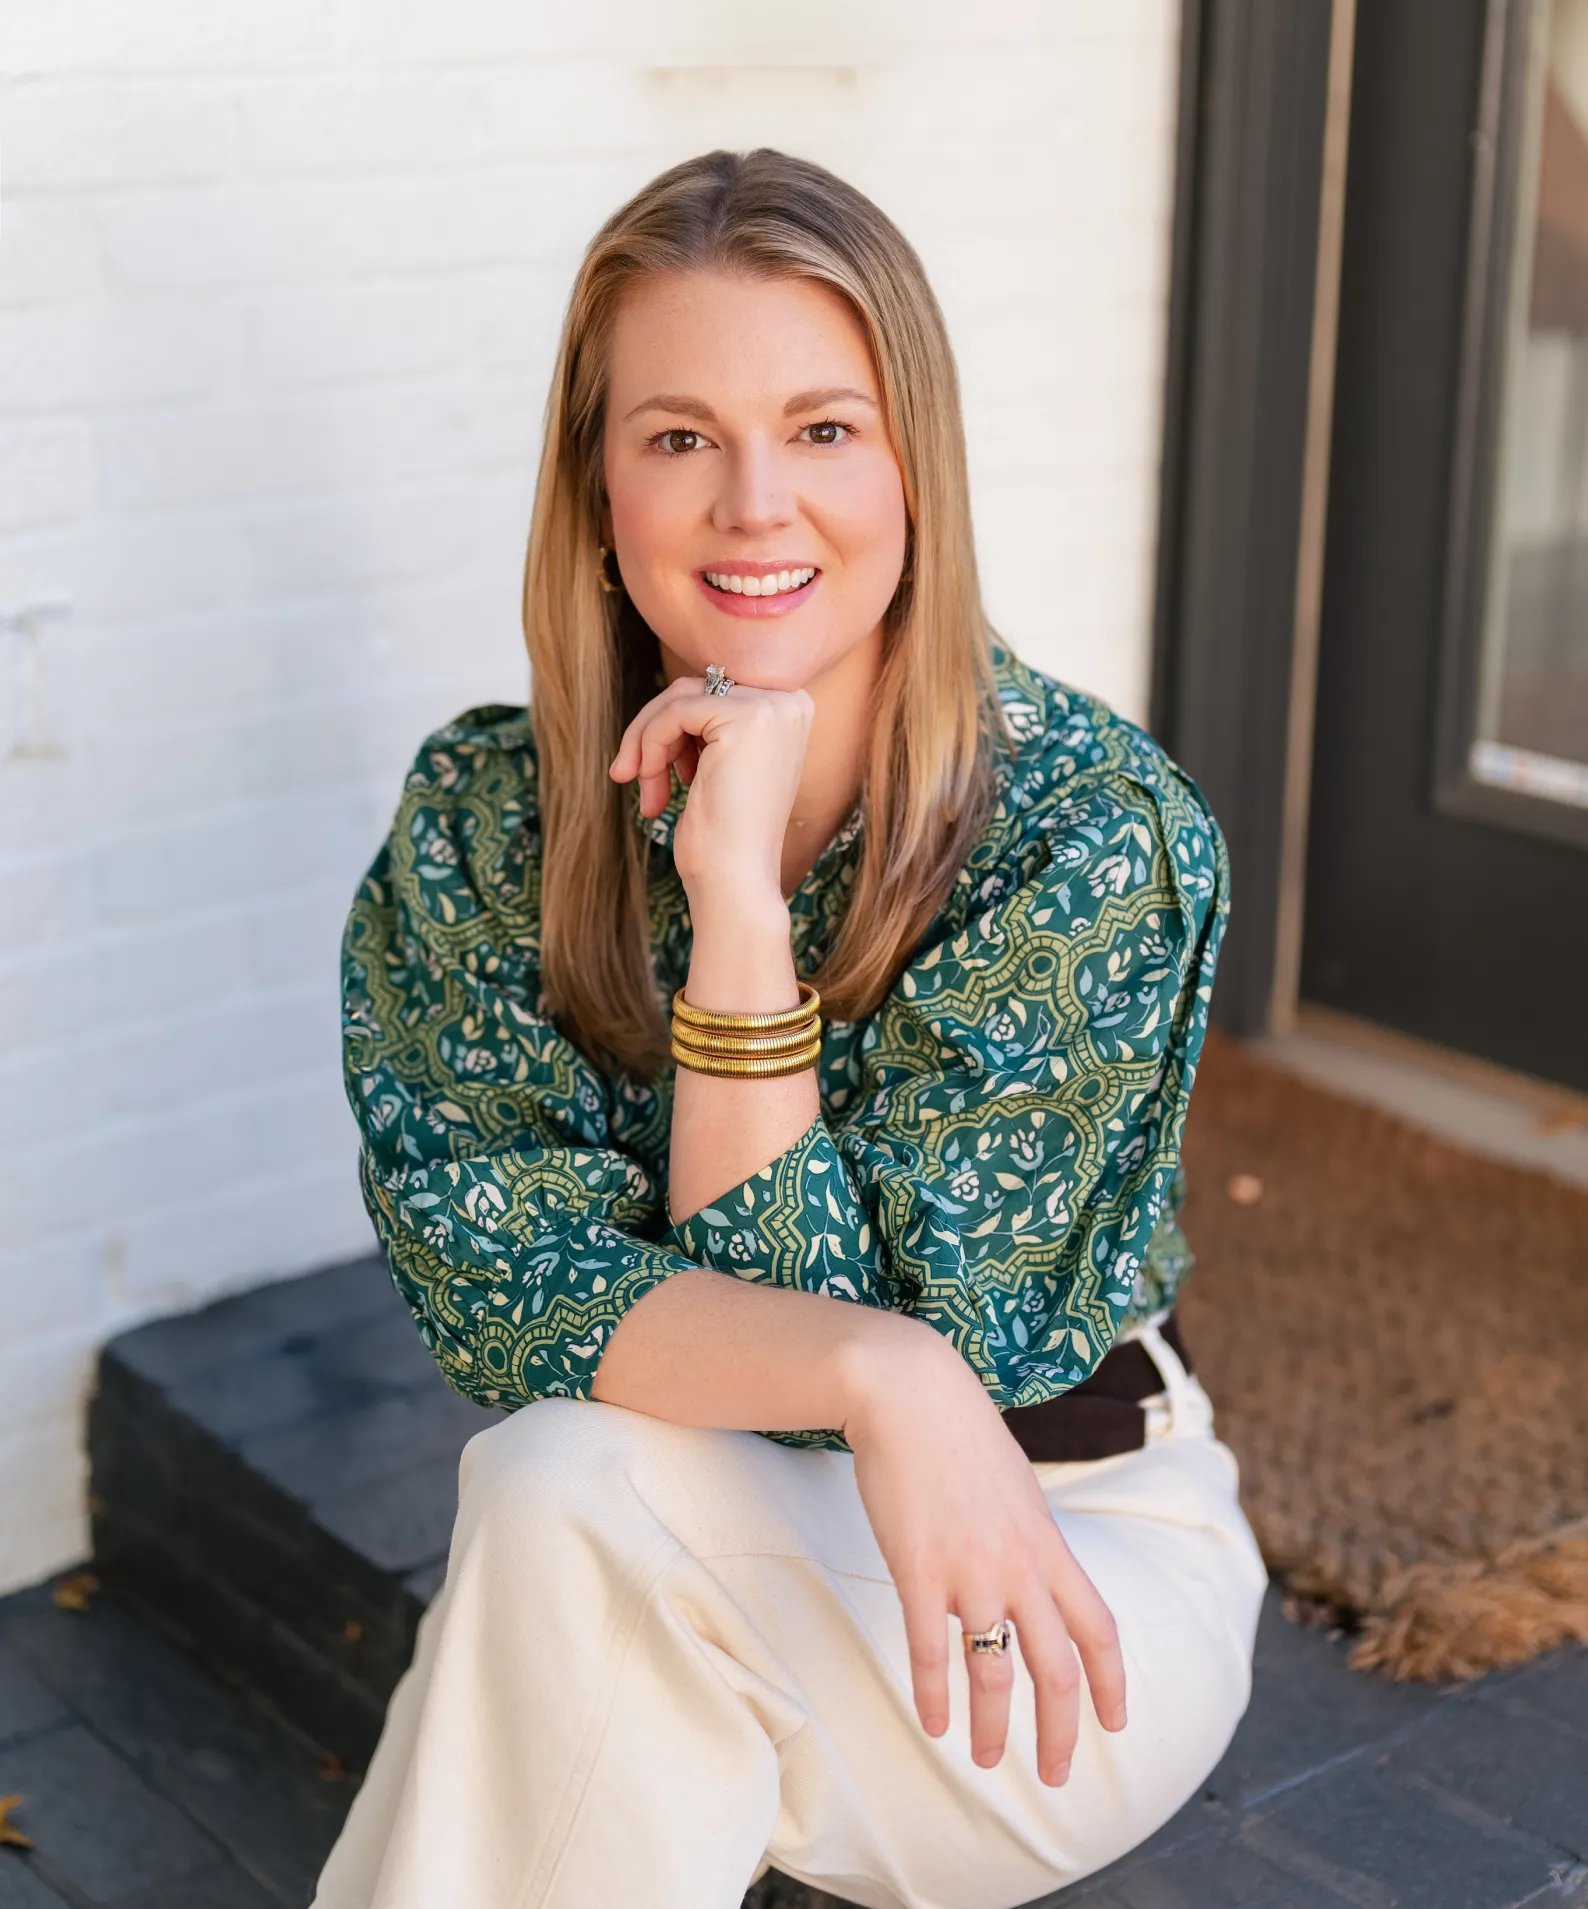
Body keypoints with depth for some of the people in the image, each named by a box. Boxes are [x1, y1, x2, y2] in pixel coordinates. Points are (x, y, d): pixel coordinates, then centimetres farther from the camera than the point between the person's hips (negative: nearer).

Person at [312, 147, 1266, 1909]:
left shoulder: (1098, 833, -19)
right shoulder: (479, 821, -9)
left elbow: (793, 1296, -20)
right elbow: (501, 1292, -18)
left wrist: (737, 892, -30)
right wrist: (878, 1373, -34)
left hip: (1083, 1570, -3)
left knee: (577, 1495, -29)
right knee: (562, 1481, -29)